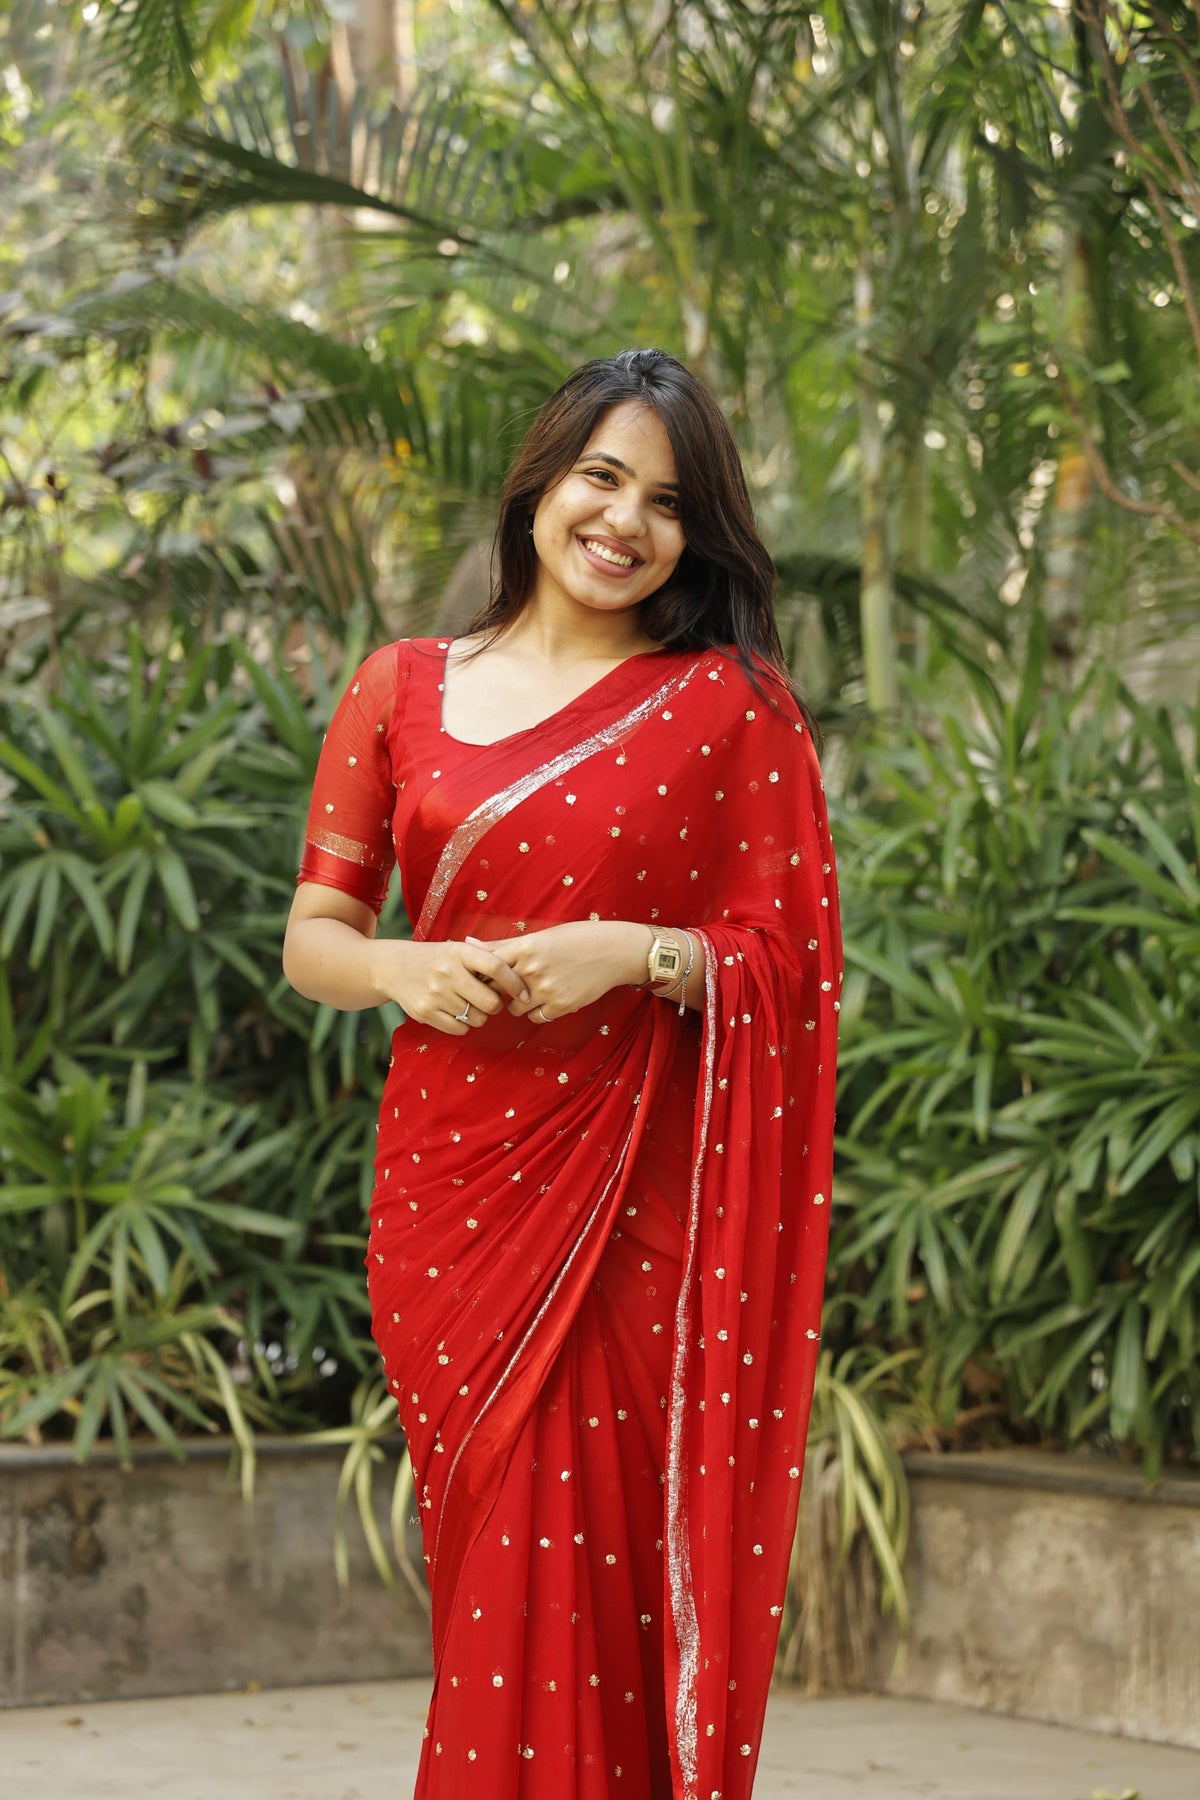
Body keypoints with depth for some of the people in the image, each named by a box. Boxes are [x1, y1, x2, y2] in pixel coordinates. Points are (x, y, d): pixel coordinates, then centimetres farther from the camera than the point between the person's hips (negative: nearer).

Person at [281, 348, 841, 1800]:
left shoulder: (733, 704, 4)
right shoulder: (403, 691, 10)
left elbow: (788, 963, 2)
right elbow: (313, 934, 12)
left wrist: (638, 954, -15)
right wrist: (401, 970, -9)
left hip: (640, 1204, -2)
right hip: (450, 1188, 2)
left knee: (599, 1560, -6)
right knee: (493, 1557, 3)